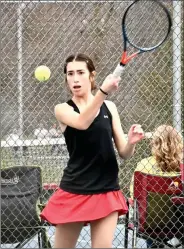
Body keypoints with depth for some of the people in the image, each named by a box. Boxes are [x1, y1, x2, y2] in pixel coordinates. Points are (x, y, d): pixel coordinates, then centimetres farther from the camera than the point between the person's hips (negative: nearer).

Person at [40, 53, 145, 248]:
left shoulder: (109, 107, 7)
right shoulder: (63, 109, -2)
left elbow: (124, 153, 6)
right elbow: (82, 123, -26)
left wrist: (131, 142, -18)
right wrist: (103, 91, -40)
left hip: (107, 192, 2)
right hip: (74, 192, -2)